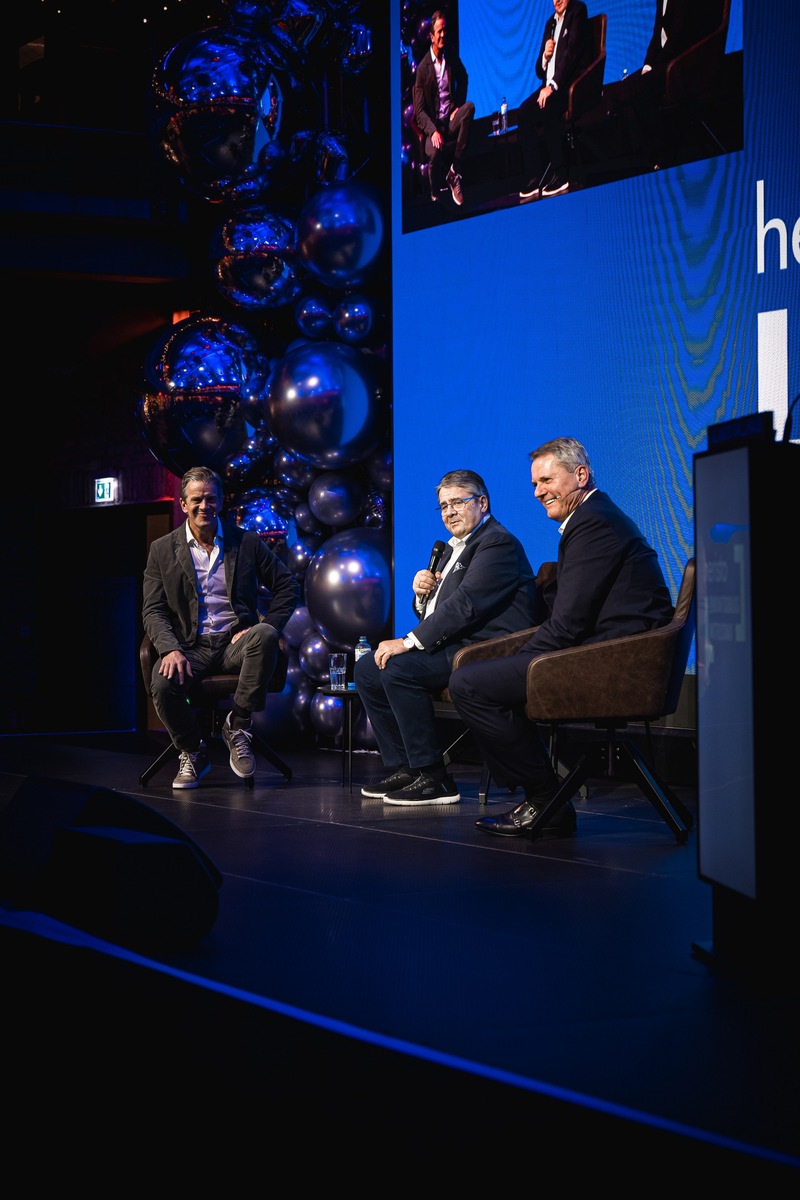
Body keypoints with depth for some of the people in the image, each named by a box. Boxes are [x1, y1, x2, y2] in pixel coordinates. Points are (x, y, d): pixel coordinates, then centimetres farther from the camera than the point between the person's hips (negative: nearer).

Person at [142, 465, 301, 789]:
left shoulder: (247, 542, 7)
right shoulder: (162, 550, 7)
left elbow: (288, 587, 9)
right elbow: (153, 610, 1)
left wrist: (266, 627, -7)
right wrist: (171, 649, -18)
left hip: (235, 641, 0)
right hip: (190, 646, 0)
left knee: (265, 636, -35)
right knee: (163, 684, -32)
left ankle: (238, 726, -16)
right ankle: (192, 754, -2)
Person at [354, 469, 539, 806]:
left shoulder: (498, 543, -10)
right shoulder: (454, 547, 22)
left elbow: (466, 605, -22)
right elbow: (432, 613, 24)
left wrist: (410, 642, -22)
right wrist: (422, 593, -1)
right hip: (454, 648, 11)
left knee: (398, 668, -28)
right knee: (367, 668, 5)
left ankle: (433, 778, -23)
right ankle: (402, 768, 4)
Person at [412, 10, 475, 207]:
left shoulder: (452, 58, 8)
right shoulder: (423, 68, -4)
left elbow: (463, 80, 27)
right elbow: (419, 111, -6)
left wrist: (459, 106, 7)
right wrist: (433, 131, -24)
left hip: (452, 120, 4)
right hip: (434, 125, -4)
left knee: (469, 107, -28)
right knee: (435, 153, -36)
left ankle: (455, 172, -21)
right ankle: (435, 196, -5)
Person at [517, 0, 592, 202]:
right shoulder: (550, 23, 22)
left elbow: (572, 51, -14)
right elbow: (540, 71, 22)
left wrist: (553, 86, -22)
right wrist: (545, 56, -2)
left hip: (573, 83, -7)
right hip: (551, 86, 7)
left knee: (547, 108, -33)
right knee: (523, 113, -16)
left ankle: (559, 176, -28)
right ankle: (533, 179, -18)